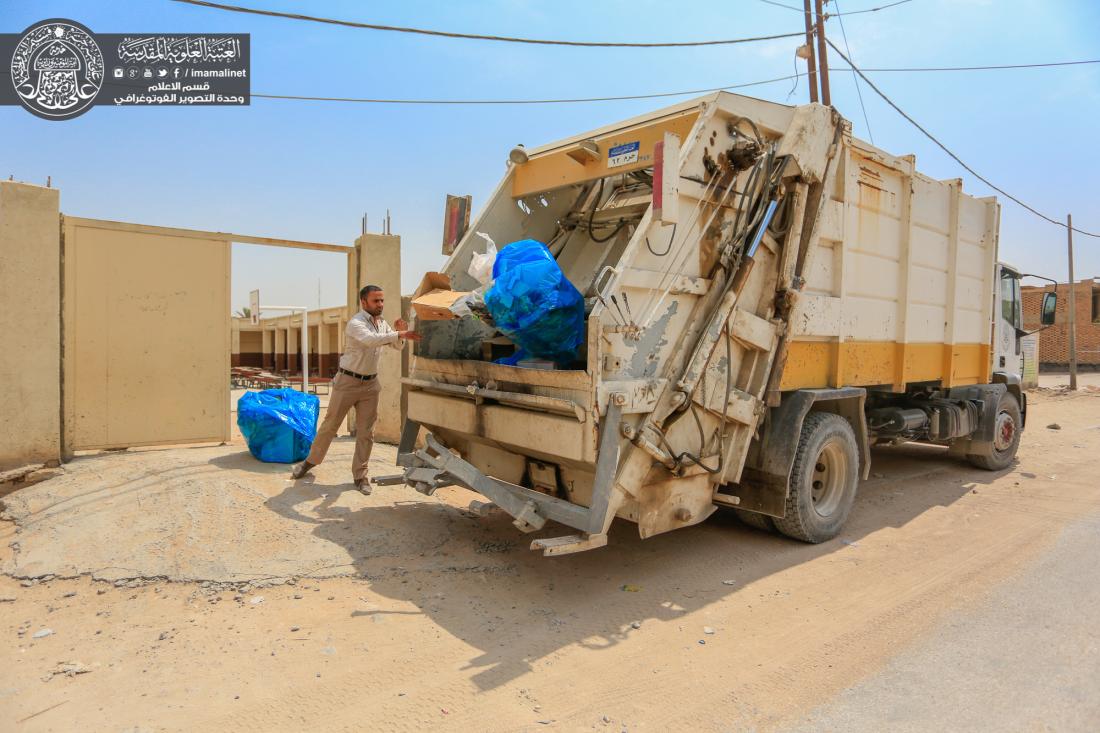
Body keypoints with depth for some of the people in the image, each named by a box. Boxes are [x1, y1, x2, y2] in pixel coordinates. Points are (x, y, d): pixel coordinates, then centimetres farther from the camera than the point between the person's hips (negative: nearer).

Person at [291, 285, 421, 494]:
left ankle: (360, 475, 14)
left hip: (370, 384, 5)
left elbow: (397, 347, 10)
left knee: (366, 432, 4)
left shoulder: (383, 324, 6)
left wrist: (400, 332, -10)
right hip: (347, 382, -5)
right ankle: (311, 461, 29)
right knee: (330, 425, 8)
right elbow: (370, 339, -37)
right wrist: (399, 334, -46)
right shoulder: (356, 323, -17)